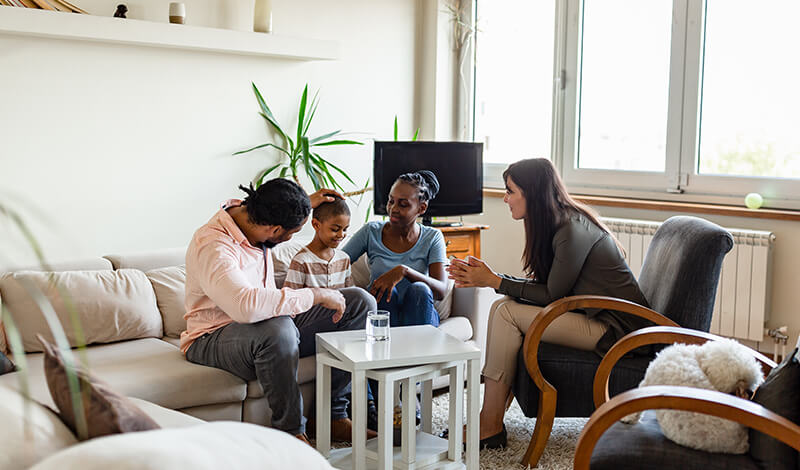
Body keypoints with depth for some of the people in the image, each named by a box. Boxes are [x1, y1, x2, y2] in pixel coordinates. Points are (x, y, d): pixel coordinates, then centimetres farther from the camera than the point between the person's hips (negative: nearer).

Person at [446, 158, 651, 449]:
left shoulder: (572, 231, -20)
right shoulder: (557, 225, 9)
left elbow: (552, 295, -15)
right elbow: (541, 283, 10)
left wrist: (494, 281, -10)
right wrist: (483, 278, 1)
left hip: (615, 327, -10)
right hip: (595, 316, 10)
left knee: (508, 313, -17)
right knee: (503, 305, -2)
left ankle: (490, 428, -12)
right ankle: (489, 415, -4)